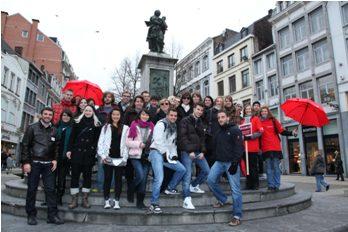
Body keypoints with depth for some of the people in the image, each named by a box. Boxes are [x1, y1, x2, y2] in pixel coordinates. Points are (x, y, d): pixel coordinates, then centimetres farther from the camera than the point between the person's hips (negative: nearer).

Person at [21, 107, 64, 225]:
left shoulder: (54, 130, 9)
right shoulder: (32, 128, 1)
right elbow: (25, 145, -2)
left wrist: (55, 159, 3)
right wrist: (26, 162, -9)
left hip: (48, 164, 2)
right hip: (34, 163, -2)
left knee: (50, 189, 1)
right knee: (32, 189, 5)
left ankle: (52, 215, 6)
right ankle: (31, 215, 19)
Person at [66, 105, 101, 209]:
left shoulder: (96, 124, 7)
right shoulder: (77, 122, 9)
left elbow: (97, 140, 4)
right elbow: (72, 137, 6)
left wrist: (94, 150, -7)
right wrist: (69, 150, -2)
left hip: (89, 154, 0)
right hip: (76, 152, 1)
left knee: (87, 175, 5)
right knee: (75, 175, 2)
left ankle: (85, 199, 14)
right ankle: (74, 199, 10)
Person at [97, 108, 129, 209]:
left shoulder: (125, 128, 6)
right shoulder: (106, 127, 8)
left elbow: (126, 144, 3)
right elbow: (101, 142, 4)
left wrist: (124, 158, -5)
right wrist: (103, 155, -6)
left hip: (120, 158, 0)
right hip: (108, 157, 0)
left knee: (118, 179, 6)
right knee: (107, 179, 7)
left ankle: (117, 201, 15)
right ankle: (107, 200, 19)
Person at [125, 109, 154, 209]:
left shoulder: (151, 127, 8)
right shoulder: (134, 125, -1)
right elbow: (127, 141, -3)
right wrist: (139, 144, -13)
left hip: (147, 156, 3)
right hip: (136, 156, -3)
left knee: (144, 179, 4)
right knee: (140, 176, -16)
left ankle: (140, 202, 18)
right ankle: (130, 191, 15)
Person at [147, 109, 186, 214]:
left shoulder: (174, 127, 18)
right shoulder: (161, 124, -8)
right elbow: (158, 141, -16)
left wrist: (174, 155, 7)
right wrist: (165, 153, -14)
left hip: (167, 154, 8)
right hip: (157, 152, -8)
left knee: (182, 169, 5)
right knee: (159, 178, -18)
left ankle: (170, 188, 21)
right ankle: (154, 205, -7)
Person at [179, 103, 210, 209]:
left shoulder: (200, 123, 15)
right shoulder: (185, 121, -5)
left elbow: (202, 138, 14)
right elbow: (183, 137, -13)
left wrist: (202, 151, 0)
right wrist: (190, 151, -17)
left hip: (198, 152, 7)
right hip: (187, 152, -7)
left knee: (207, 170, 8)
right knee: (187, 174, -9)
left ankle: (193, 185, 28)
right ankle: (187, 200, -3)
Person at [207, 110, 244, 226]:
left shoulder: (235, 130, -6)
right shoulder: (218, 132, 15)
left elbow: (239, 147, -13)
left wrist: (235, 163, -20)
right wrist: (215, 159, 10)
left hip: (231, 163, -6)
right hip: (219, 162, 6)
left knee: (235, 189, -4)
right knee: (211, 180, -6)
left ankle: (237, 216, 6)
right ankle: (222, 199, 19)